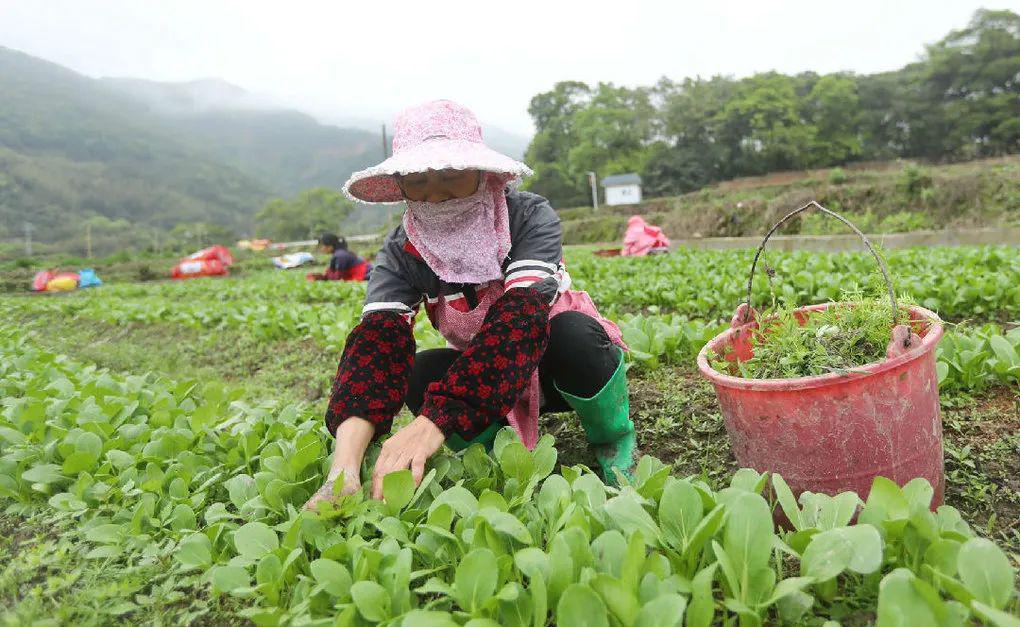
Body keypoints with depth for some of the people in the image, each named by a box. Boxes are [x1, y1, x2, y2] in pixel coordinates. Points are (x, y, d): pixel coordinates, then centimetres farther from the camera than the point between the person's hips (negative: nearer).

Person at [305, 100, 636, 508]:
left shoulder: (530, 216, -24)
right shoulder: (402, 252, -14)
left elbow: (521, 314, -41)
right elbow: (379, 337, -30)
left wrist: (431, 423, -55)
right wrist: (345, 466, -49)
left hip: (568, 369, -2)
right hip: (485, 377, 2)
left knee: (572, 331, -35)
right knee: (422, 374, -28)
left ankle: (615, 440, -8)